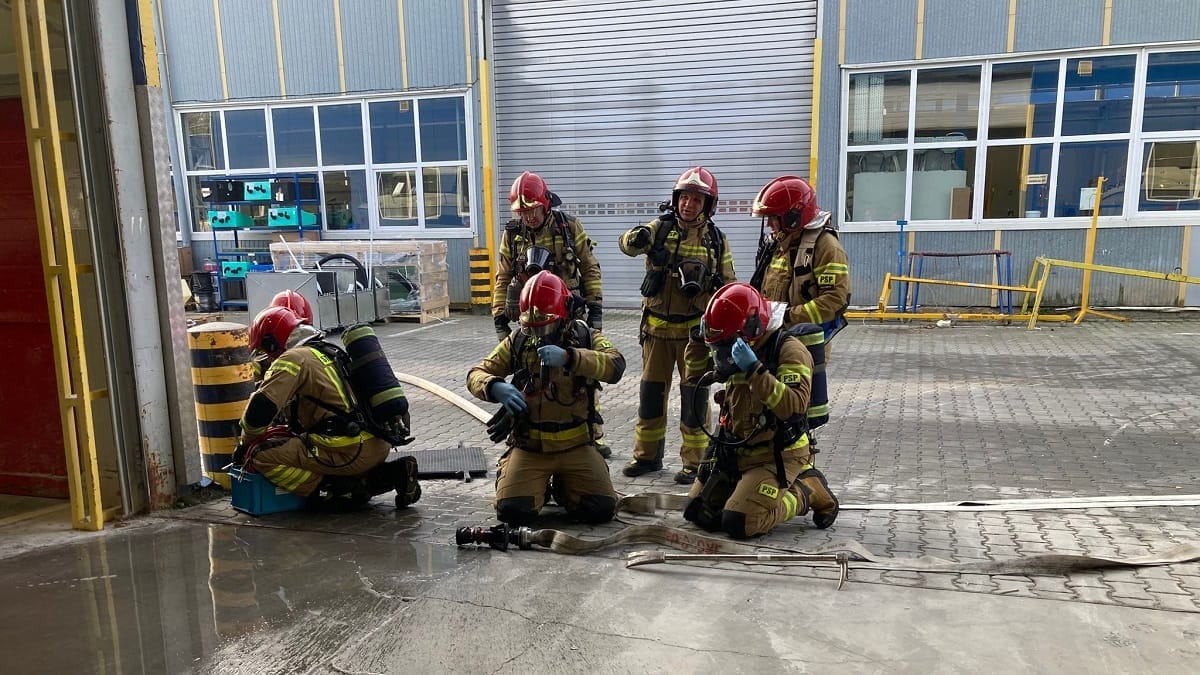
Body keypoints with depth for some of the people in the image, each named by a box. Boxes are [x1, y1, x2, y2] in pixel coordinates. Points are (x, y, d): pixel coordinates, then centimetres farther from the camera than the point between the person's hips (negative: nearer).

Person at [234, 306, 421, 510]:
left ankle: (337, 493, -7)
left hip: (351, 451, -9)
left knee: (261, 455, -5)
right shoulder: (328, 351, 25)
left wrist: (245, 443, 8)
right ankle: (393, 473, 12)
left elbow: (260, 409, -10)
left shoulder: (293, 359, -2)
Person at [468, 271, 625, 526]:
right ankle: (539, 485, 18)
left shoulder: (586, 338, -1)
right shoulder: (517, 343, 3)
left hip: (576, 446, 0)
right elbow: (476, 374, 0)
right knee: (513, 511, -18)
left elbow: (615, 366, -22)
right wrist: (496, 387, -26)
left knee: (601, 509, -14)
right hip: (528, 447, 1)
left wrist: (568, 357, -38)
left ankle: (563, 486, 20)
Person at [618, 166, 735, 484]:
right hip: (657, 327, 1)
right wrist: (636, 238, -44)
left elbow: (728, 286, 7)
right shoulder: (660, 228, -1)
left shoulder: (716, 240, 2)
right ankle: (647, 455, 25)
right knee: (651, 392, 10)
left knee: (694, 395, 2)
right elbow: (628, 244, -20)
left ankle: (694, 462, 14)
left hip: (695, 329, -1)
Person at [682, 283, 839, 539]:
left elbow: (793, 406, -32)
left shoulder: (789, 350, -16)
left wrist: (754, 370, -35)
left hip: (776, 456, -8)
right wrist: (714, 453, 17)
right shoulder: (737, 353, 11)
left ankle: (805, 492, 3)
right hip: (737, 453, 8)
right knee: (698, 513, 6)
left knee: (737, 524, -18)